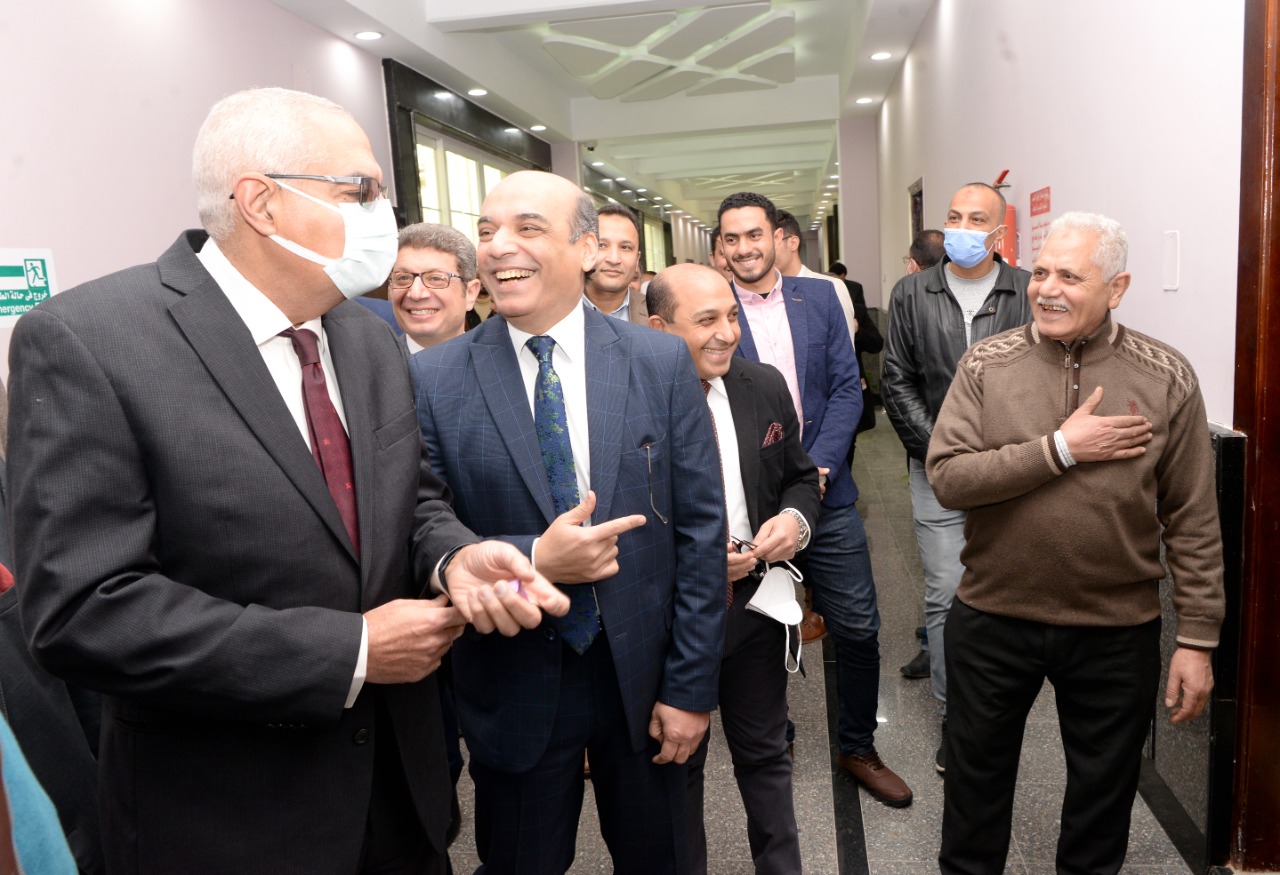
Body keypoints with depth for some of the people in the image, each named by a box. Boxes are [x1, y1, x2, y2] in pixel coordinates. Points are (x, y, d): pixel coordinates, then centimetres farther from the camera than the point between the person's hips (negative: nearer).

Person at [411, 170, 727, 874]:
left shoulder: (662, 362, -6)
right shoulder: (434, 379, -8)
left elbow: (700, 530, -5)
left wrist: (691, 686, -5)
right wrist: (532, 560, -23)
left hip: (643, 677, 1)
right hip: (513, 686, 0)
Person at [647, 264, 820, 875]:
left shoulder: (765, 387, -2)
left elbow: (799, 477, 10)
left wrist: (795, 518, -12)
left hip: (756, 598, 4)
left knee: (765, 754, 23)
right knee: (678, 764, 19)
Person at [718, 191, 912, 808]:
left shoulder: (819, 298, 5)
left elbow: (847, 389, 2)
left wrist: (816, 467, -11)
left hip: (825, 492, 2)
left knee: (858, 629, 8)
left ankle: (858, 749, 30)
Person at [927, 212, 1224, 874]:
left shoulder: (1167, 379, -6)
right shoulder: (986, 364, -6)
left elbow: (1193, 521, -3)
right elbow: (947, 477, -15)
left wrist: (1198, 638, -4)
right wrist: (1061, 448, -21)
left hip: (1118, 629, 0)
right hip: (993, 618, 0)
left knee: (1105, 783, 19)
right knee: (977, 770, 18)